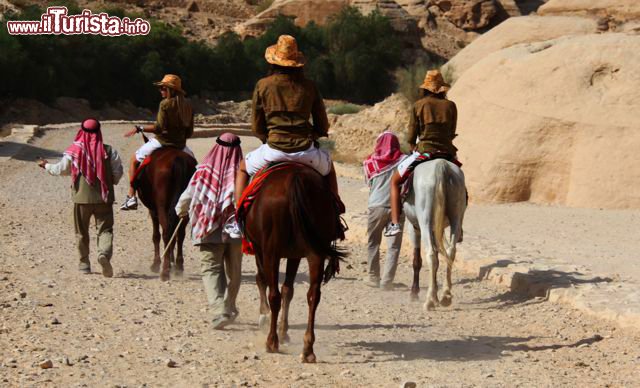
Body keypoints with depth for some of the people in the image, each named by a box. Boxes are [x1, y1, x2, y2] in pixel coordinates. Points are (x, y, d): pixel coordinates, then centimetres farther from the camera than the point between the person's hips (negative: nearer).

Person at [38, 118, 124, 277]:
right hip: (104, 198, -1)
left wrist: (47, 166, 26)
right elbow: (118, 171, -1)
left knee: (81, 231, 15)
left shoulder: (74, 151, -3)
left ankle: (84, 263, 22)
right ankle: (104, 253, -28)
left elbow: (61, 169, 7)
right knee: (105, 229, 0)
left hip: (81, 197, 1)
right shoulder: (109, 151, -4)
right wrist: (111, 182, 20)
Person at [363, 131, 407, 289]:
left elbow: (368, 183, 12)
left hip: (376, 206, 1)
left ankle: (374, 277, 17)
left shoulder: (370, 162, 4)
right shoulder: (403, 161, 0)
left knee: (373, 243, 16)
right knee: (393, 245, 3)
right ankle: (387, 280, -4)